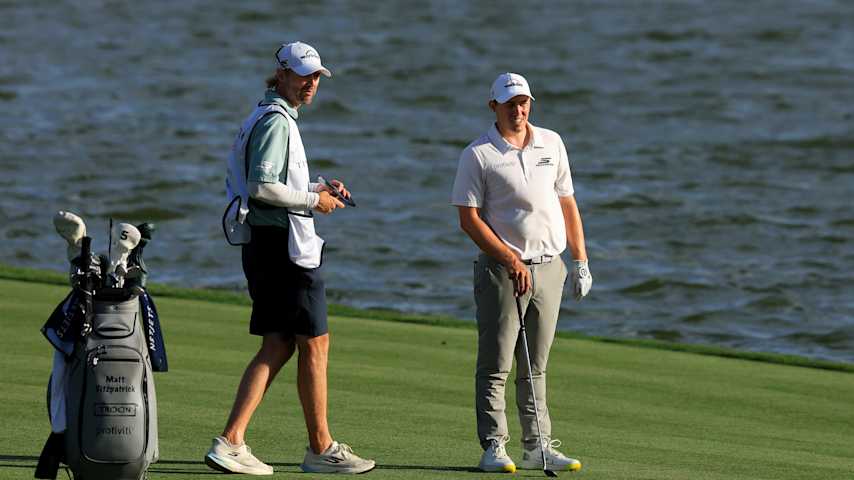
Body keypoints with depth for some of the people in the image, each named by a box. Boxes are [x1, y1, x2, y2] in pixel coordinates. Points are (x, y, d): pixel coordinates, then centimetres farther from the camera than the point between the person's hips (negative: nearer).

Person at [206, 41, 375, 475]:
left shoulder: (269, 119, 20)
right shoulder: (276, 121, -13)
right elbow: (262, 187, -23)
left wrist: (316, 188, 17)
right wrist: (314, 201, -13)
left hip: (262, 244, 10)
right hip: (285, 245, -10)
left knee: (277, 346, 7)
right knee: (314, 345, -1)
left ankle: (230, 442, -2)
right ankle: (320, 449, 6)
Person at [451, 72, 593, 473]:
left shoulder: (551, 143, 11)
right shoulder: (478, 154, -4)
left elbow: (567, 204, 16)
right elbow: (469, 218, -8)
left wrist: (581, 261, 10)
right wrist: (511, 261, -14)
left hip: (549, 268, 5)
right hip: (502, 270, -5)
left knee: (535, 367, 9)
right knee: (495, 366, -5)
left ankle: (538, 446, 11)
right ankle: (493, 447, -3)